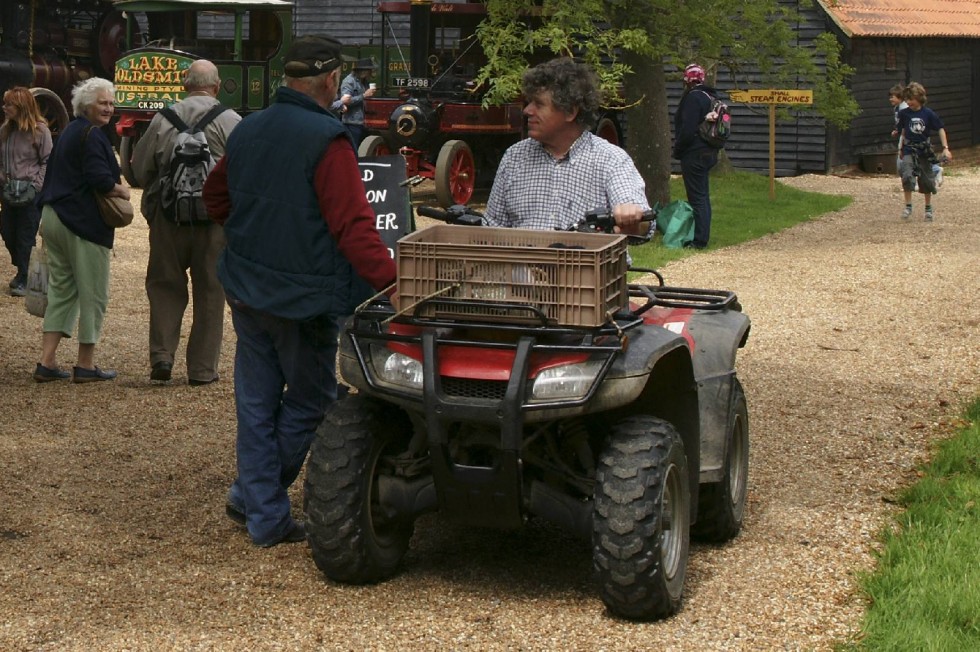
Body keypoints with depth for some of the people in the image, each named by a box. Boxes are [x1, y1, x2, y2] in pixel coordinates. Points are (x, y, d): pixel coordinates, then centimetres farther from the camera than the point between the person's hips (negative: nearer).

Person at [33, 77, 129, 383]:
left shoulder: (69, 131, 17)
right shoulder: (91, 135, -13)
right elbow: (101, 179, -24)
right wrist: (123, 192, -6)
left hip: (53, 218, 9)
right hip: (84, 223, -9)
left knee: (61, 289, 12)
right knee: (93, 293, 1)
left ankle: (47, 362, 7)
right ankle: (86, 366, 5)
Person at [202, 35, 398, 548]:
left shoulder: (246, 131, 6)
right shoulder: (326, 140, -18)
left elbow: (215, 196, 21)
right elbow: (352, 226, -25)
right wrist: (392, 282, -28)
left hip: (245, 289, 7)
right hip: (304, 296, -7)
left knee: (256, 403, 13)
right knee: (310, 400, 11)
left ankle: (264, 514, 19)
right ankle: (252, 499, 13)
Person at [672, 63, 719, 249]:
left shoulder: (693, 97, -17)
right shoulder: (710, 97, 13)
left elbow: (687, 130, -22)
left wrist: (677, 150, -8)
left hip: (694, 155, -10)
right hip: (708, 153, 10)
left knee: (697, 197, -7)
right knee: (703, 196, 15)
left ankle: (699, 239, -7)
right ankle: (703, 235, 21)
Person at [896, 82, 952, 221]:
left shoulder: (929, 114, -8)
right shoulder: (904, 113, -4)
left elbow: (940, 129, -1)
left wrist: (945, 148, -7)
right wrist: (901, 148, 15)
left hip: (924, 151, 0)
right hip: (909, 151, 0)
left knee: (926, 180, 9)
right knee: (907, 176, -20)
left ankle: (928, 208, 26)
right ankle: (908, 206, -8)